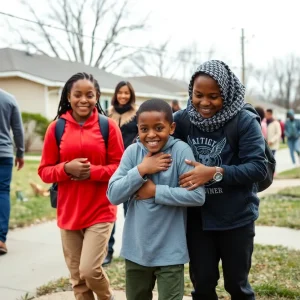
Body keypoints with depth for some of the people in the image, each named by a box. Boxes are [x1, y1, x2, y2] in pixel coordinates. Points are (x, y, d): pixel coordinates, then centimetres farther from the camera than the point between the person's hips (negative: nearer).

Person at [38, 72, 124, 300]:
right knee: (77, 278, 11)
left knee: (89, 270, -8)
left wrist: (93, 171, -17)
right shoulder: (56, 128, 0)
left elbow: (121, 167, -3)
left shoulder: (108, 126, -4)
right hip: (68, 213, 3)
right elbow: (45, 171, 3)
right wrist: (67, 168, -16)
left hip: (100, 211, -2)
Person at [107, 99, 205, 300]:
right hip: (136, 249, 4)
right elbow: (113, 195, -7)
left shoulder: (180, 150, -13)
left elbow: (197, 196, -20)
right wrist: (141, 170, -18)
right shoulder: (132, 152, -4)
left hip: (169, 252, -4)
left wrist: (155, 191, -18)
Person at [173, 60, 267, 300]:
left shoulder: (245, 121, -14)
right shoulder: (182, 120, -4)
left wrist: (215, 172, -28)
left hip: (236, 218, -2)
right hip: (197, 218, 3)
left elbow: (259, 168, -18)